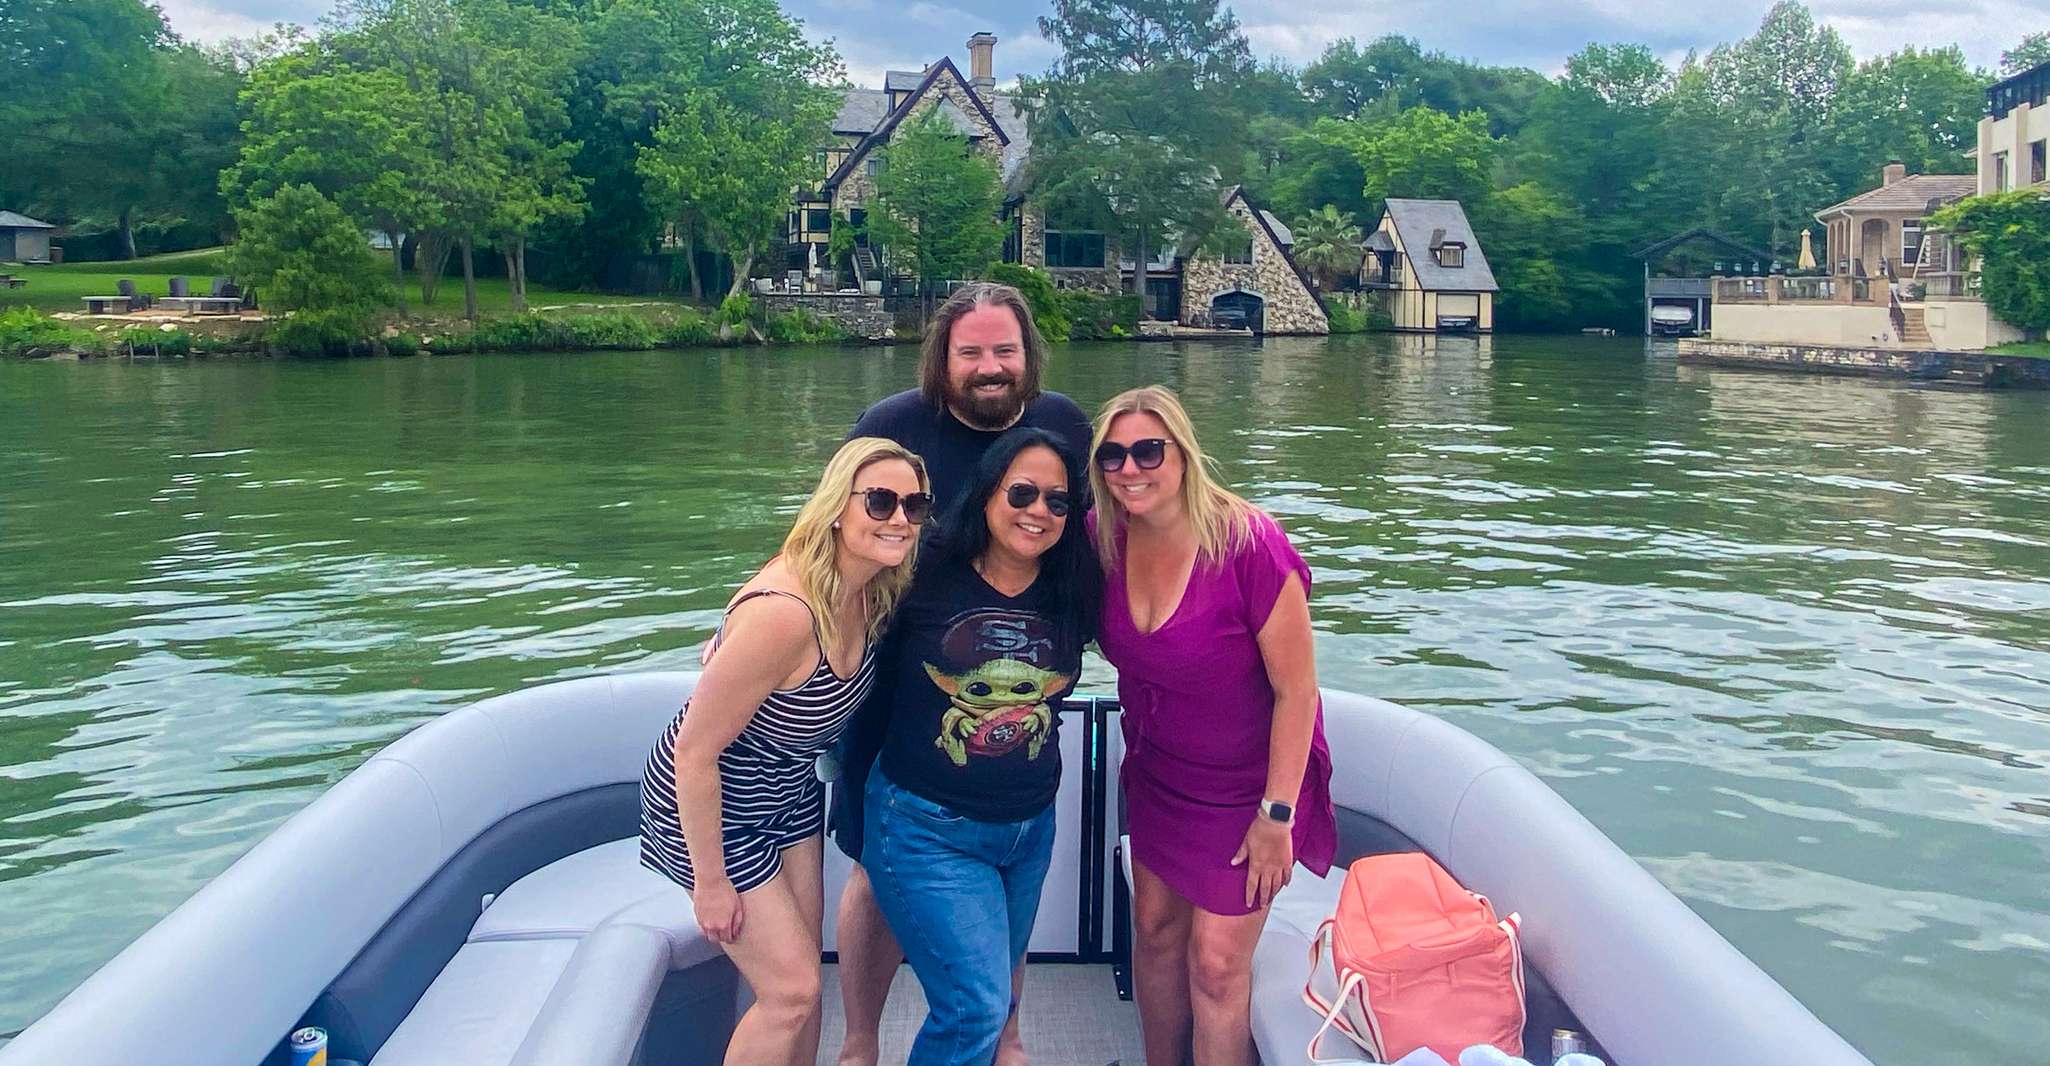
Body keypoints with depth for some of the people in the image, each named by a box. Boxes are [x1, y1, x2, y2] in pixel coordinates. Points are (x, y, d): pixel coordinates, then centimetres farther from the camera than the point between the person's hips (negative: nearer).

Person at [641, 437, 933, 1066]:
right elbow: (694, 753, -28)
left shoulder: (869, 594, -10)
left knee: (801, 979, 14)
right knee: (792, 991, -3)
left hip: (788, 793, 8)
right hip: (707, 802, -8)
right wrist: (710, 881, -20)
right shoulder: (783, 613, -35)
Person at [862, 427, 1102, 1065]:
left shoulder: (1072, 595, -3)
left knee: (993, 996, 19)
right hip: (928, 830, -5)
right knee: (977, 1010, -10)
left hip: (1031, 831, 5)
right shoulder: (926, 579, -13)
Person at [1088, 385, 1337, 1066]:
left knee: (1216, 961, -1)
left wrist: (1277, 814, -19)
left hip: (1245, 780, -5)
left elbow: (1297, 690, -22)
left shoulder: (1248, 545, -27)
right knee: (1155, 927, 15)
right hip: (1158, 773, 6)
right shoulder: (1104, 539, -10)